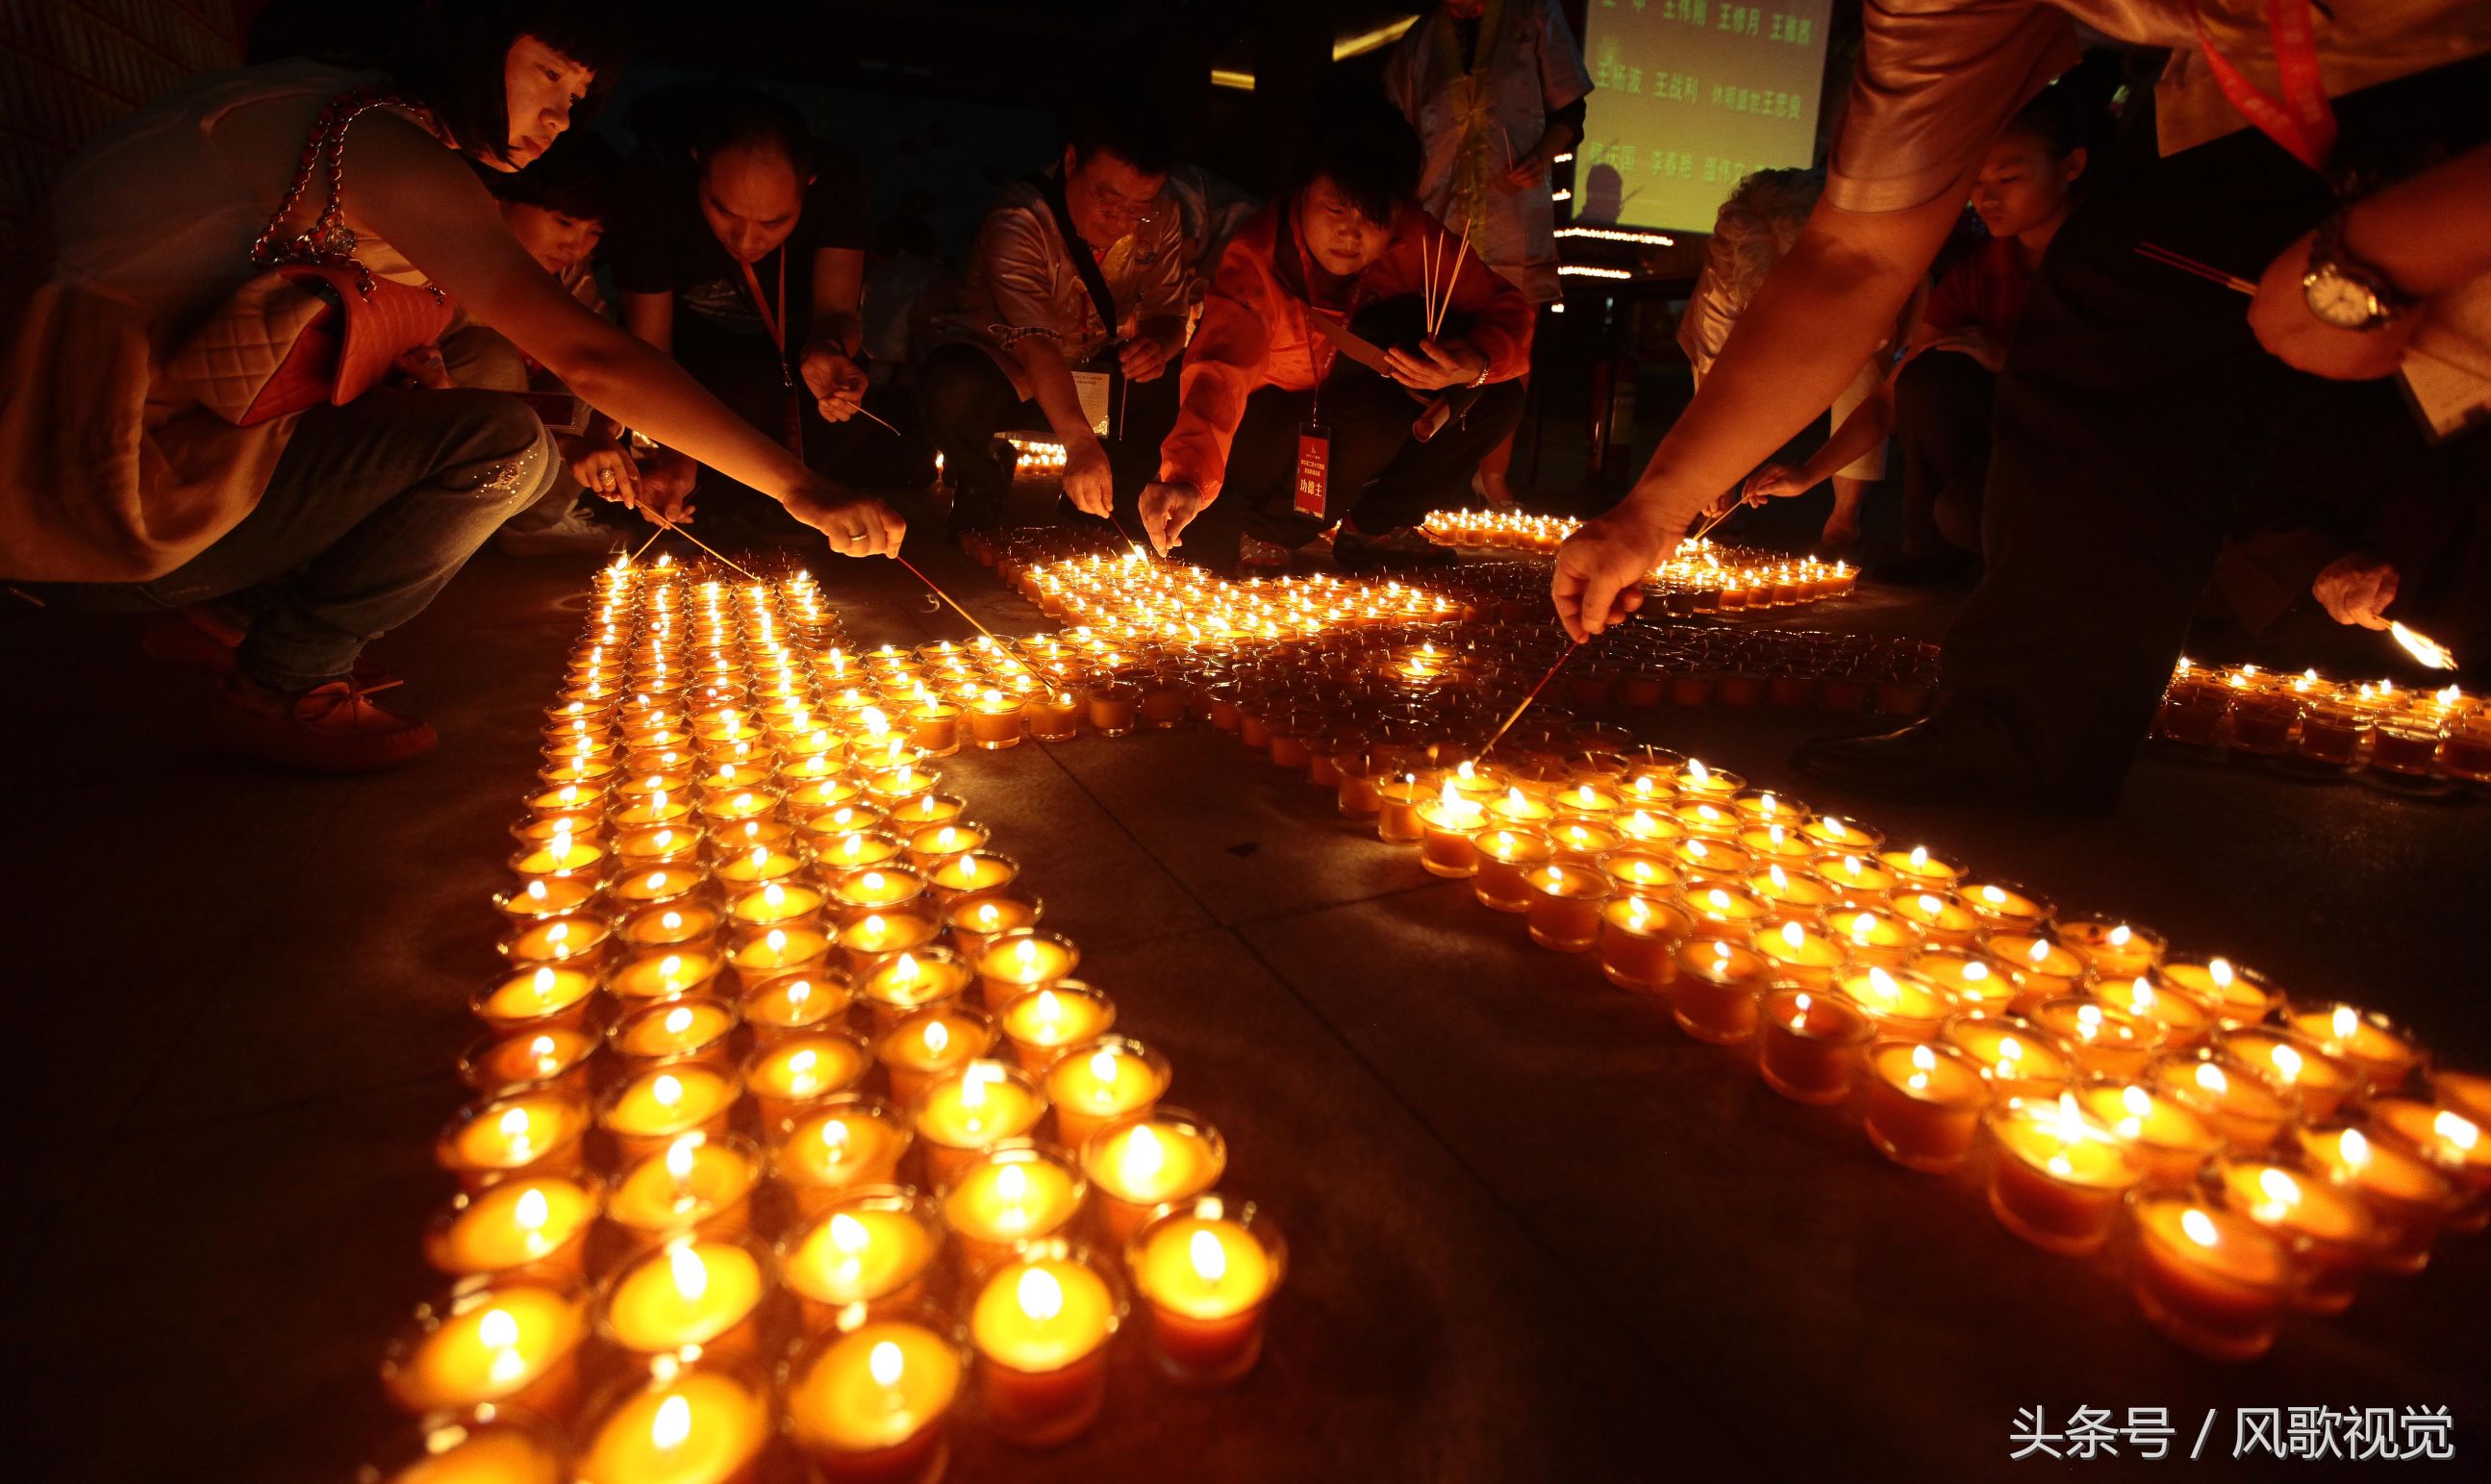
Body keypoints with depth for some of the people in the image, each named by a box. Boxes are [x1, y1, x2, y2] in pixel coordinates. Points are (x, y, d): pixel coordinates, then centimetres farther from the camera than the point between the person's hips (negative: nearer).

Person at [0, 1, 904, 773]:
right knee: (502, 445, -19)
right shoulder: (388, 147, -18)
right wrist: (798, 489, -28)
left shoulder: (337, 110, 13)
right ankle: (278, 689, -3)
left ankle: (238, 608, 15)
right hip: (93, 505, -10)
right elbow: (586, 357, -28)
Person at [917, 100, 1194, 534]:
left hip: (1098, 370, 5)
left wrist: (1159, 346, -30)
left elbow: (1169, 314, -3)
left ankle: (1100, 514, 2)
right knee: (953, 387, -37)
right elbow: (1036, 346, -38)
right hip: (1006, 364, -4)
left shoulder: (1161, 220, -9)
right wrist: (1079, 443, -52)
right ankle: (980, 503, -5)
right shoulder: (1017, 223, -26)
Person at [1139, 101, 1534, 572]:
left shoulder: (1411, 238, -12)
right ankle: (1258, 537, -11)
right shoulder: (1257, 259, -25)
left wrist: (1476, 364, -35)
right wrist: (1187, 477, -57)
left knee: (1496, 397, -11)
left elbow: (1510, 309, -11)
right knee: (1375, 414, -34)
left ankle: (1374, 528, 4)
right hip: (1268, 433, -5)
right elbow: (1222, 369, -40)